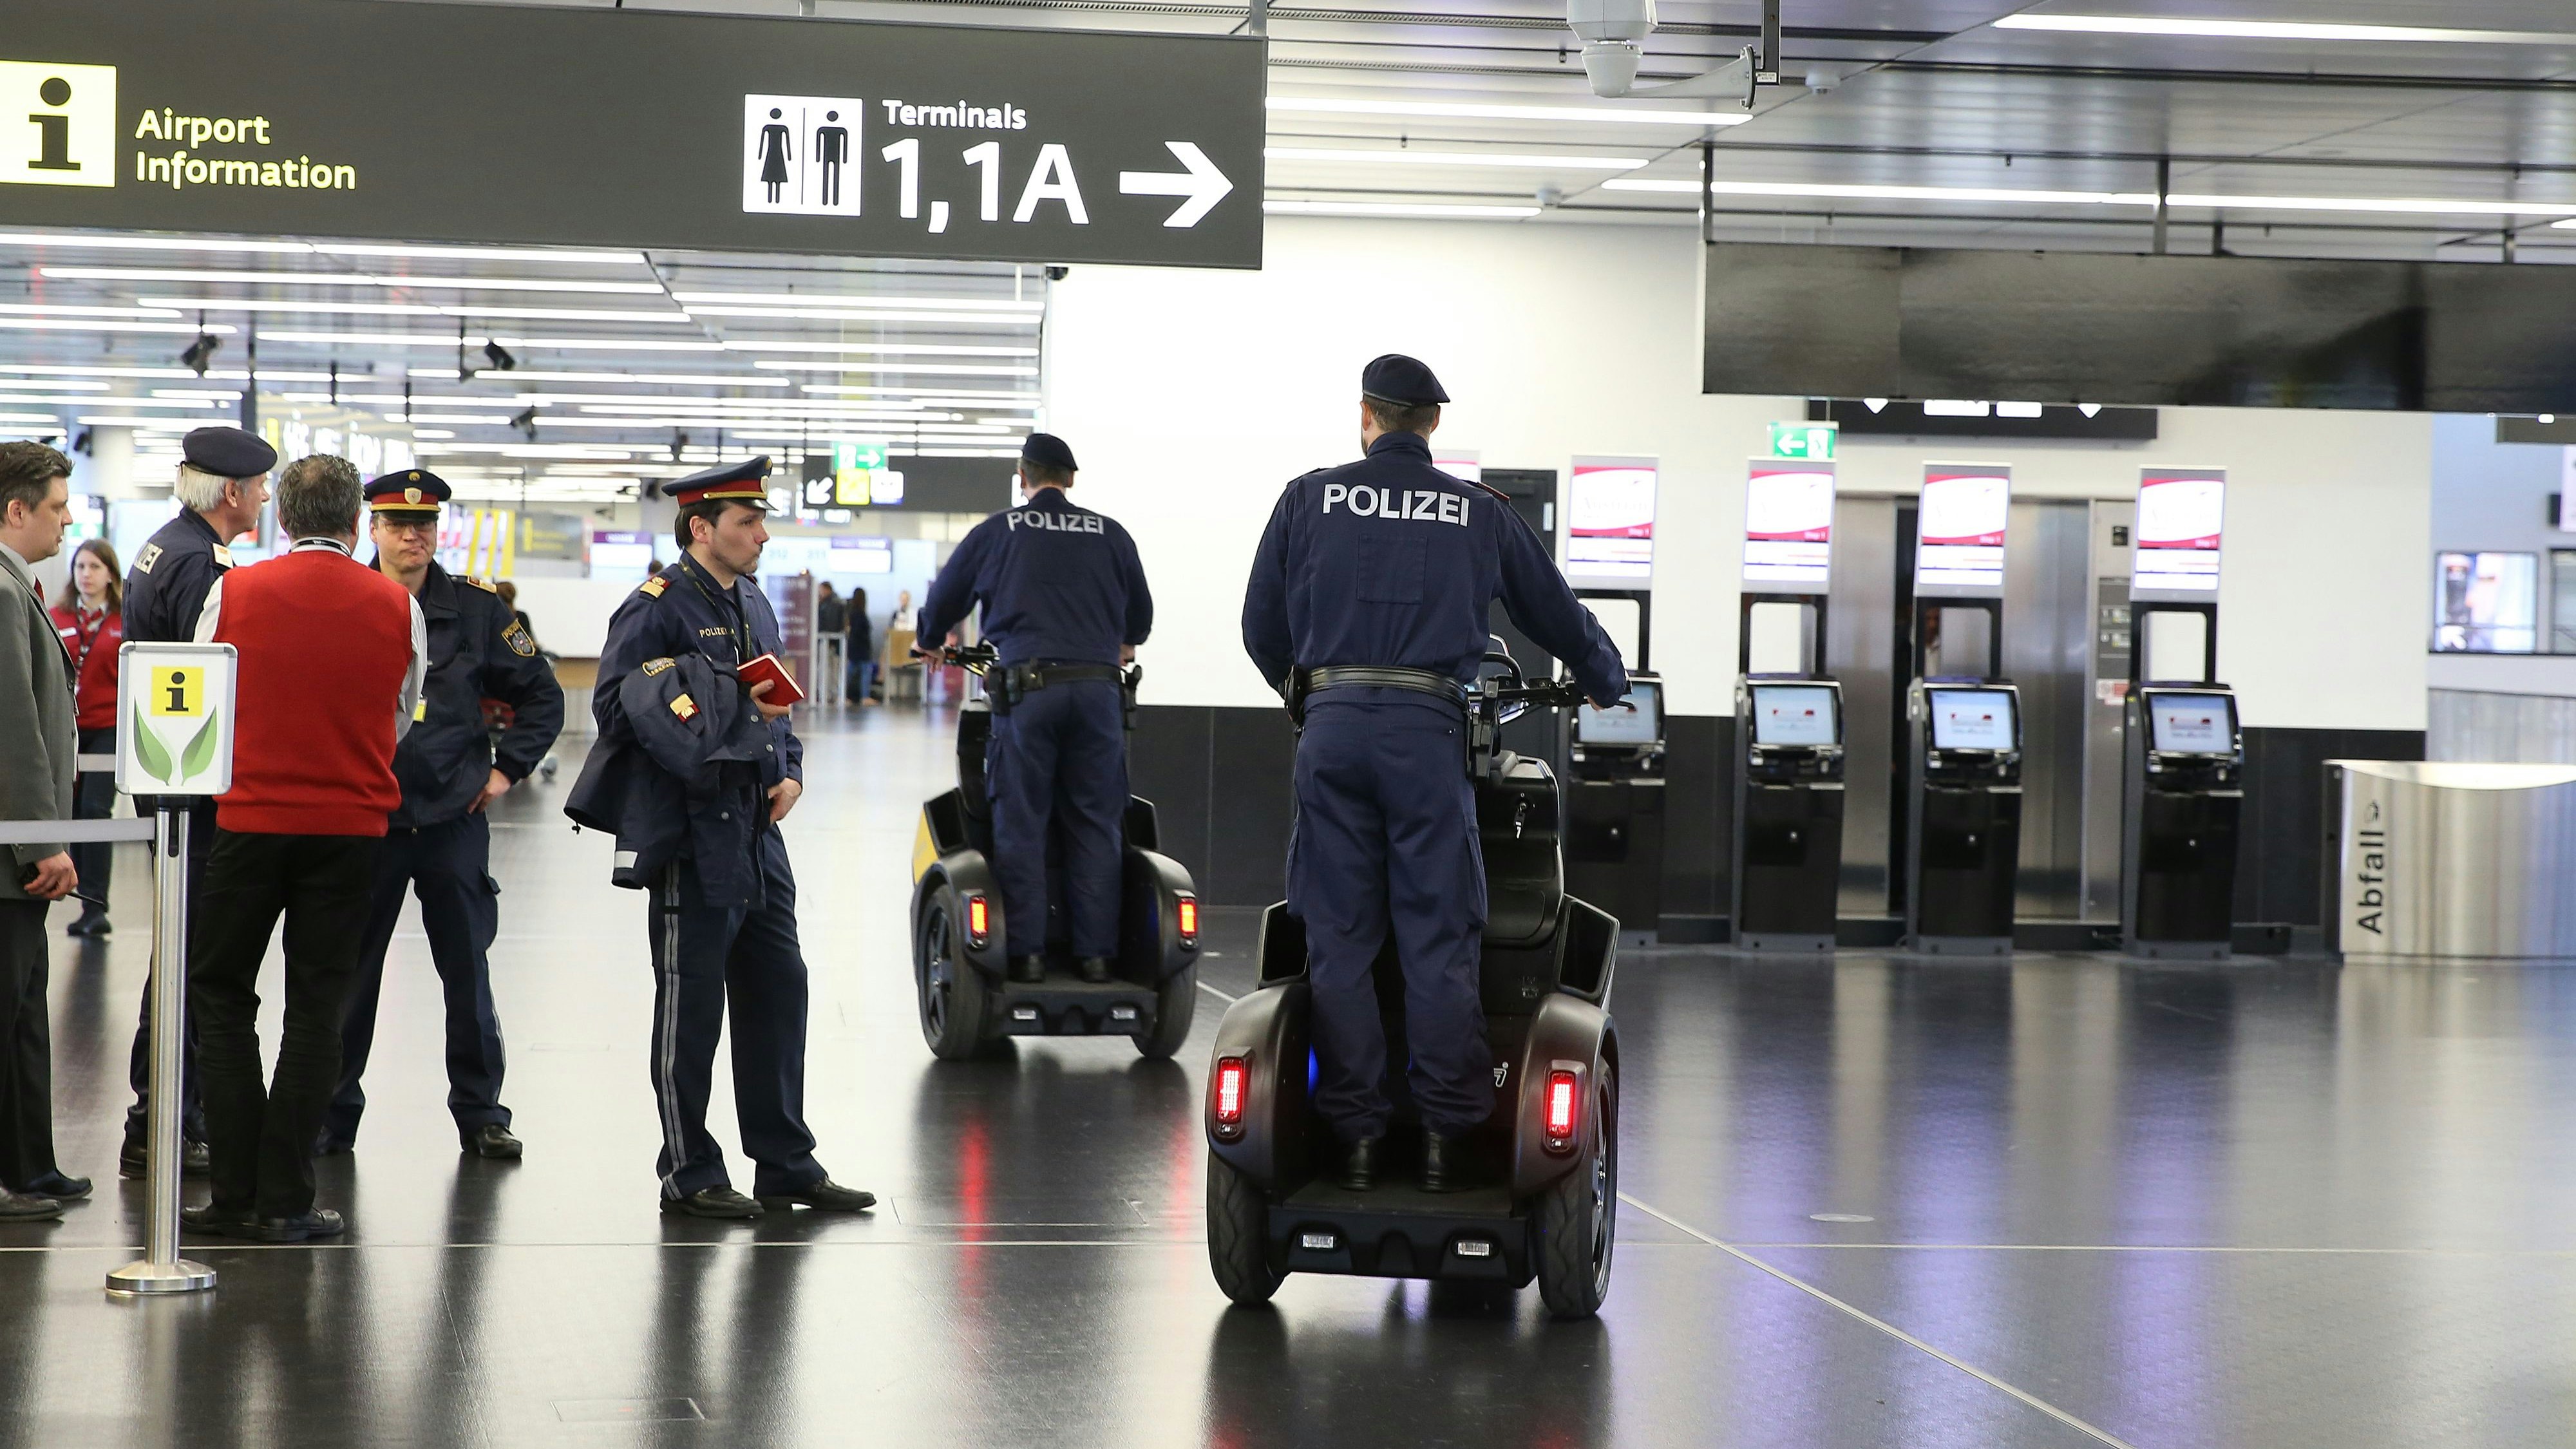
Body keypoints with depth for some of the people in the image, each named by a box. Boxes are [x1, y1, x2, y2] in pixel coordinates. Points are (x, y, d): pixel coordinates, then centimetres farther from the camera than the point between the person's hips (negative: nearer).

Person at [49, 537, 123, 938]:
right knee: (74, 814, 6)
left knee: (96, 809, -13)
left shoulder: (126, 621, 0)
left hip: (109, 728, -3)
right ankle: (90, 904, 15)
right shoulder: (57, 619, 7)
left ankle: (95, 905, -12)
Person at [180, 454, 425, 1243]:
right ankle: (286, 1200, 4)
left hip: (250, 817, -1)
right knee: (317, 1006, 6)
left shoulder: (233, 593, -5)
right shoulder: (398, 607, -1)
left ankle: (237, 1193, 5)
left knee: (222, 997, 10)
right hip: (352, 822, 1)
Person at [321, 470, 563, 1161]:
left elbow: (542, 696, 13)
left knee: (468, 969, 5)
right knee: (350, 972, 3)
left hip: (454, 816, 1)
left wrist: (507, 768, 6)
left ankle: (481, 1111, 15)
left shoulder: (477, 611, 4)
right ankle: (332, 1114, 12)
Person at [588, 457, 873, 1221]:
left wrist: (790, 772, 7)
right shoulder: (655, 608, -10)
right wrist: (728, 713, -19)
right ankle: (690, 1174, 7)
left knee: (778, 988, 9)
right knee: (691, 1001, -1)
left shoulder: (754, 605, 16)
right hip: (691, 835, -8)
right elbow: (616, 708, -16)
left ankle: (786, 1164, 17)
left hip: (756, 835, 8)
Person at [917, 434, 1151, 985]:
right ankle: (1096, 952, 4)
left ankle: (1026, 952, -1)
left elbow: (943, 601, 18)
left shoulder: (997, 533, 7)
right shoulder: (1110, 535, 12)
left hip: (1026, 687, -2)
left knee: (1020, 825, 2)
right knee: (1095, 825, 6)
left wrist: (932, 642, 41)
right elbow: (1140, 613, 26)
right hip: (1097, 687, 2)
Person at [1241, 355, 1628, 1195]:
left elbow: (1262, 624, 14)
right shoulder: (1478, 513, 10)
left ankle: (1355, 1135, 2)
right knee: (1438, 937, 1)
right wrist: (1608, 684, 40)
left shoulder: (1309, 500, 9)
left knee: (1339, 936, 4)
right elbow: (1556, 612, 21)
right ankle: (1445, 1136, -2)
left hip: (1332, 724, 1)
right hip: (1428, 727, -1)